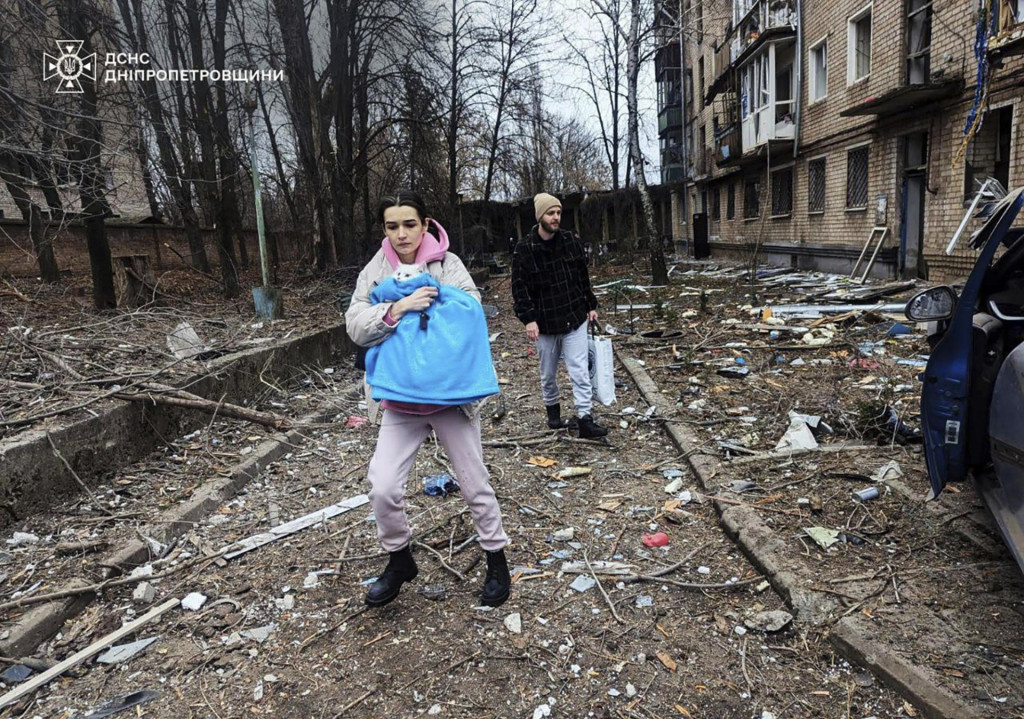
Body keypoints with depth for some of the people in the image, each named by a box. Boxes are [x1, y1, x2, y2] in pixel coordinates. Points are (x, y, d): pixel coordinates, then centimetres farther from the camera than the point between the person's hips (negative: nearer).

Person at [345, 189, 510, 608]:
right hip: (400, 401, 2)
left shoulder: (449, 265, -3)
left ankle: (496, 560, 31)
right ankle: (399, 559, 21)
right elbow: (355, 327, -10)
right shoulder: (374, 271, 1)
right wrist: (398, 308, -24)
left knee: (474, 484, 8)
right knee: (382, 487, -7)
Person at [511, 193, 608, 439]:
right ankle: (553, 411, 36)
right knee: (548, 374, 15)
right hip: (545, 323, -1)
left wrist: (590, 306, 13)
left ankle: (585, 420, -1)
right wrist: (528, 319, -15)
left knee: (580, 372, -3)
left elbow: (583, 277, 11)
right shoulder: (524, 249, -9)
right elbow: (520, 287, -8)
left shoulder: (571, 241, 1)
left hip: (575, 318, 1)